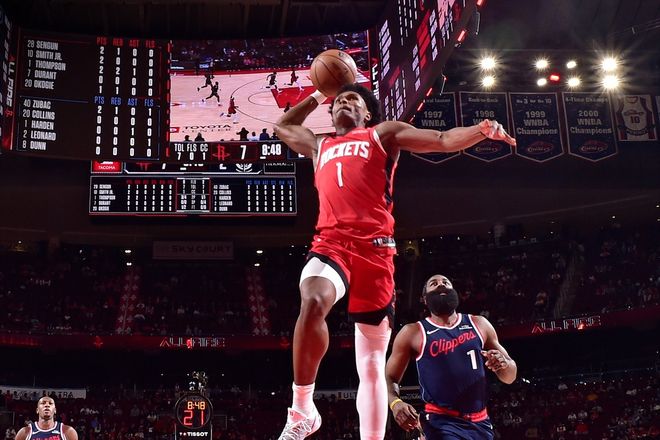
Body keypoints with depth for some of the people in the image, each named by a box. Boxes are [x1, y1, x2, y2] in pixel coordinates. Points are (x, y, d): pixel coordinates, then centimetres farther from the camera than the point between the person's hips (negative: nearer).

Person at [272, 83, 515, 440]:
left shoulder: (383, 134, 19)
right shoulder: (319, 146, 30)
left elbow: (443, 140, 9)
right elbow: (282, 126, 48)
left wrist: (482, 130, -9)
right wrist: (318, 96, 45)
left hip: (374, 248, -1)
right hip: (331, 244, 1)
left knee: (372, 363, 1)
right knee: (313, 302, -34)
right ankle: (302, 411, -22)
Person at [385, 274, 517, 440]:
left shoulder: (479, 325, 10)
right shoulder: (413, 332, 1)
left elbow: (510, 376, 14)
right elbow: (389, 377, 4)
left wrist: (504, 363, -10)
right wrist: (395, 403, -18)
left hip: (480, 423, 5)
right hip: (441, 422, -4)